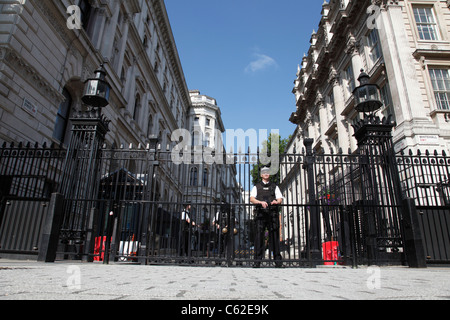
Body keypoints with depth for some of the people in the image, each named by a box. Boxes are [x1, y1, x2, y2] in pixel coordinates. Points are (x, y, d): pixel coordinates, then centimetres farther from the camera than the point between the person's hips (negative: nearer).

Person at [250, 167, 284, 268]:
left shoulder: (275, 186, 19)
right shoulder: (256, 187, 17)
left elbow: (280, 199, 10)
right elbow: (252, 199, 2)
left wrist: (276, 202, -15)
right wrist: (261, 202, -16)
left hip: (272, 214, 1)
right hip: (260, 214, -1)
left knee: (274, 236, -1)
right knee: (259, 236, -6)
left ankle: (278, 260, 5)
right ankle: (257, 261, -2)